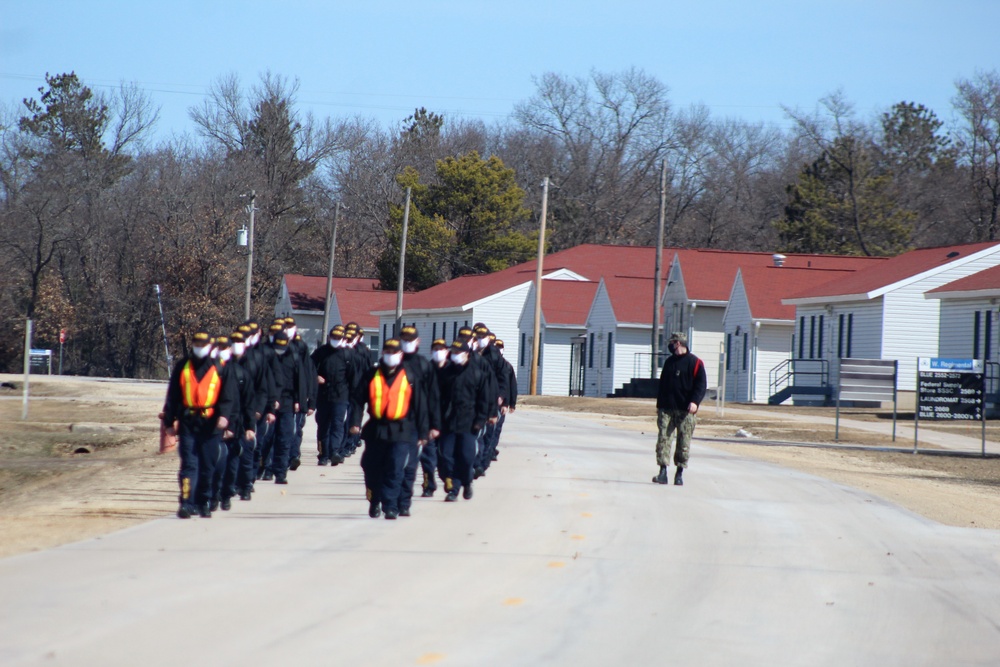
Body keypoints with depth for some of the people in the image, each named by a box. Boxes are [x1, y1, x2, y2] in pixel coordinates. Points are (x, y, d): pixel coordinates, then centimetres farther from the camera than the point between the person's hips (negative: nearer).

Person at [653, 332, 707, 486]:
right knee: (663, 439, -6)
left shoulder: (695, 363, 0)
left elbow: (701, 385, -5)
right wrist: (659, 404, 18)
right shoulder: (669, 362, 17)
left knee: (684, 443, -1)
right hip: (666, 409, 4)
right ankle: (663, 473, -9)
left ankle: (679, 473, 8)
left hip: (685, 410, -4)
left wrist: (695, 401, -20)